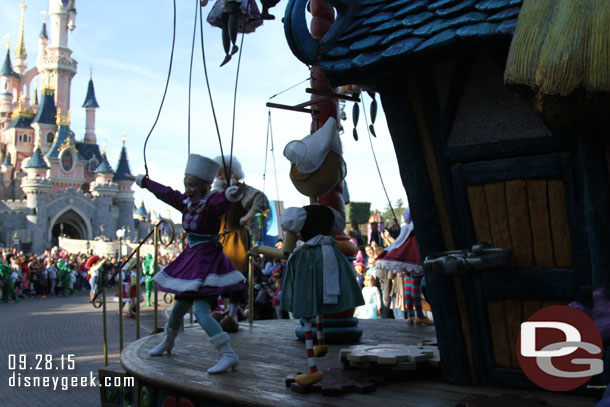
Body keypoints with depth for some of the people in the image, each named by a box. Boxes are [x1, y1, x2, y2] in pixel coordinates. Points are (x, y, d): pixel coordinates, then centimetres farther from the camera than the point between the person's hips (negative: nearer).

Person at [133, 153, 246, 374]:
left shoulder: (212, 203, -18)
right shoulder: (186, 202, 4)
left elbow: (222, 198, -42)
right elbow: (165, 192, 21)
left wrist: (232, 193, -65)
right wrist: (144, 181, 38)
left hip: (207, 262, -8)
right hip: (190, 259, 8)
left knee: (200, 311, -19)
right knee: (180, 305, 24)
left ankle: (229, 355, -20)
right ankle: (168, 342, 48)